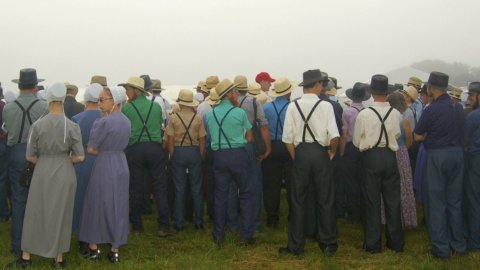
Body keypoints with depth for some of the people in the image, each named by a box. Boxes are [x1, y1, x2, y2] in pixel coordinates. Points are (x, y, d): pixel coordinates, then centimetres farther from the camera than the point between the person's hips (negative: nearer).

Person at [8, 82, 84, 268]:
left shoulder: (37, 125, -8)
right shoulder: (72, 126, -10)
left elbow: (30, 157, -3)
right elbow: (79, 157, -9)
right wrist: (65, 159, 8)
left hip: (42, 172, 0)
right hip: (65, 174, 0)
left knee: (35, 213, 14)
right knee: (61, 215, 12)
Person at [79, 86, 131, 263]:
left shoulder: (102, 122, -16)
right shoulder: (126, 121, 6)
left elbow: (91, 149, -12)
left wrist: (101, 152, 4)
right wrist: (107, 151, 1)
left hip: (104, 167, -6)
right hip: (121, 166, 6)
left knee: (96, 205, 8)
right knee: (118, 207, 10)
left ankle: (94, 249, 15)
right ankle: (115, 251, 15)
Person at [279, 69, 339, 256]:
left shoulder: (293, 106, -2)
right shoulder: (326, 106, -7)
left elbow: (287, 138, -5)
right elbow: (334, 135, -14)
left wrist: (295, 157, 8)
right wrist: (332, 152, 4)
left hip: (300, 152, 1)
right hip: (321, 152, -1)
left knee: (298, 200, 9)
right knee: (325, 199, 10)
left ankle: (296, 246, 14)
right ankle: (328, 244, 18)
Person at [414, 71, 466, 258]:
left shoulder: (432, 109, -16)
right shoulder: (458, 107, 4)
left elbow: (418, 136, -9)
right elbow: (460, 132, 14)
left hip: (437, 155, -6)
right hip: (457, 154, 6)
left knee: (437, 203, 4)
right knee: (455, 201, 15)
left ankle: (442, 248, 9)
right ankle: (458, 245, 23)